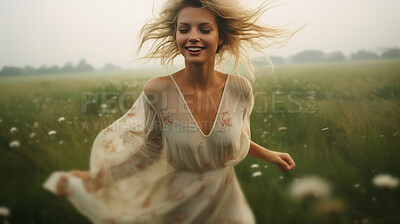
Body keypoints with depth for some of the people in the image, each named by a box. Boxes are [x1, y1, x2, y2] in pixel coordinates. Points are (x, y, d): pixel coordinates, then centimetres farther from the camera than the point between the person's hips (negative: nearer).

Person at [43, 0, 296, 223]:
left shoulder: (240, 89, -13)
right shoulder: (158, 90, -21)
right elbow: (144, 146, -8)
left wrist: (268, 154, 10)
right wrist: (93, 176, -11)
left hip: (224, 201, 2)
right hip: (176, 202, -2)